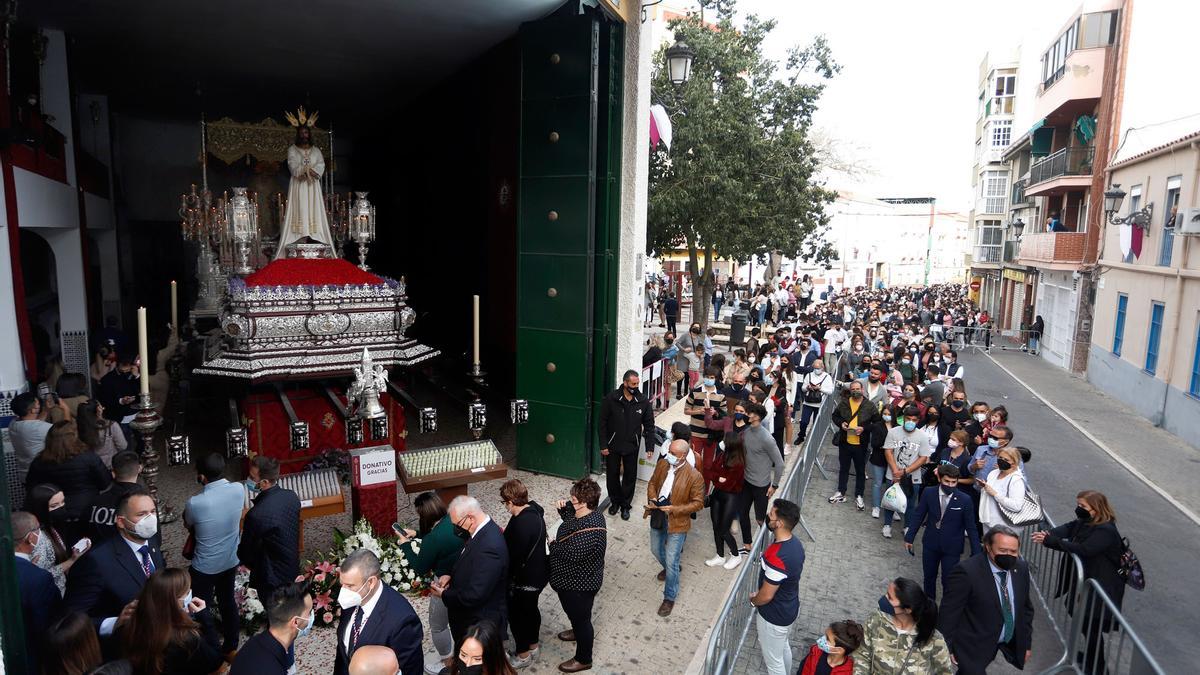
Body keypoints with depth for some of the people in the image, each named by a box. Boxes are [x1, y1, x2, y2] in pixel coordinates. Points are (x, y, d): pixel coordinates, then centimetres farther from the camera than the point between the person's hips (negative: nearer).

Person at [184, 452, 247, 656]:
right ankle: (231, 647, 40)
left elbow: (188, 526, -4)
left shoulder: (195, 503, -29)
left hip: (205, 566, -4)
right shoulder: (239, 489, -17)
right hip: (231, 561, 5)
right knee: (228, 601, 23)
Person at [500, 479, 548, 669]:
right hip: (537, 574, 9)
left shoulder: (522, 523, -35)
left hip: (525, 579, -9)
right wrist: (507, 532, 9)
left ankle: (523, 655, 33)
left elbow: (514, 556, -27)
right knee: (531, 609, 27)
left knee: (518, 615, 14)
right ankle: (533, 644, 48)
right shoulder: (533, 510, -6)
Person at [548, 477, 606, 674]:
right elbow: (571, 516, 14)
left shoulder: (589, 529, -37)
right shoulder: (586, 513, -7)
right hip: (575, 579, 9)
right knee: (575, 613, 32)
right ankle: (580, 632, 60)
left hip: (579, 584, -9)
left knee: (580, 616, 11)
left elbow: (570, 554, -37)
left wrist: (553, 545, -18)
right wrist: (563, 506, -9)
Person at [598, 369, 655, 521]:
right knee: (612, 474, 13)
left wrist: (649, 447, -3)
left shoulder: (643, 402, -7)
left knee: (630, 476, 10)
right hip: (613, 446, -1)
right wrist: (603, 445, -9)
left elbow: (649, 425, 1)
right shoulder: (611, 399, -13)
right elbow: (603, 423, -8)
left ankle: (626, 505, 29)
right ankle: (615, 501, 35)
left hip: (632, 447, 1)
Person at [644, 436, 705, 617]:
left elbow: (698, 503, -15)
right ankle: (669, 568, 58)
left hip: (677, 523, -6)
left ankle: (670, 598, 22)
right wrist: (652, 499, -12)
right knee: (656, 550, 25)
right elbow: (653, 483, 8)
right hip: (658, 517, 6)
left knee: (672, 562, 1)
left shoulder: (694, 476, -22)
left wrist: (674, 509, -24)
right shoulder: (661, 465, -8)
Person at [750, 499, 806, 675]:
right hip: (790, 608, 8)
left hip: (775, 616, -8)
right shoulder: (795, 543, -10)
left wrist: (753, 600, -5)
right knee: (783, 646, 32)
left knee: (773, 659, 16)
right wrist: (759, 593, 15)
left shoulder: (777, 557, -38)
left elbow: (766, 596, -27)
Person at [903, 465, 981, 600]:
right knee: (929, 577, 17)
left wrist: (976, 553, -6)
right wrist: (909, 537, 3)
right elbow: (918, 516, 1)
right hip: (930, 544, 3)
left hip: (952, 548, -2)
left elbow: (971, 527, -7)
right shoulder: (928, 493, -9)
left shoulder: (965, 500, -14)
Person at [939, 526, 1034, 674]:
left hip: (1012, 646, 6)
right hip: (974, 648, -6)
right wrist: (947, 650, -13)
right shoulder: (966, 572, -24)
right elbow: (949, 613, -18)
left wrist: (1026, 643, 14)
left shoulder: (1021, 568, -3)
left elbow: (1026, 608, 11)